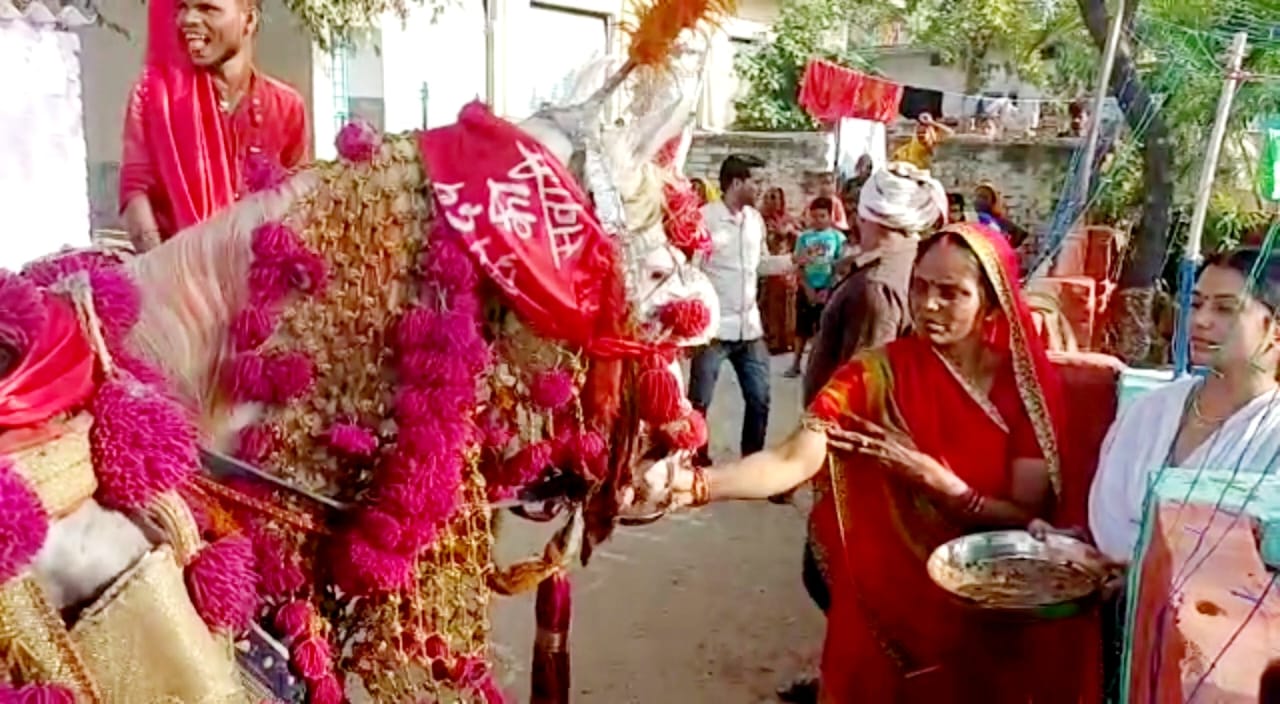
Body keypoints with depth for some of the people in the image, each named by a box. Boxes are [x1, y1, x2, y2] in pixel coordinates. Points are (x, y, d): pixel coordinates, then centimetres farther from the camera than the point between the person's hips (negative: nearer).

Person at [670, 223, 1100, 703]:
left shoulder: (1027, 383, -9)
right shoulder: (877, 374, -13)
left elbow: (1028, 516, -13)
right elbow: (796, 460, -26)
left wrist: (929, 475, -24)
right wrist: (693, 483, -41)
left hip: (990, 616, 1)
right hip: (887, 610, -1)